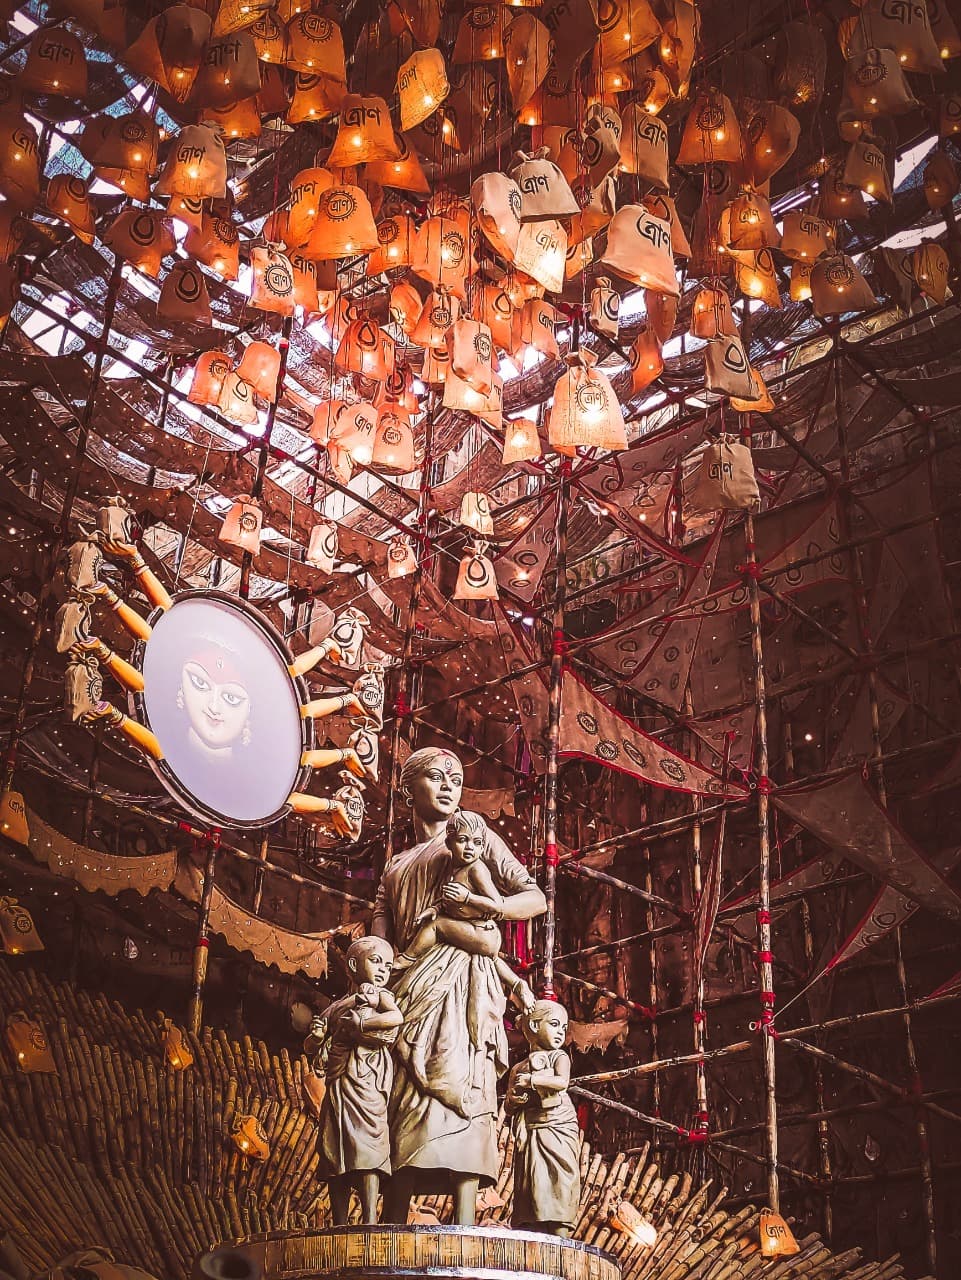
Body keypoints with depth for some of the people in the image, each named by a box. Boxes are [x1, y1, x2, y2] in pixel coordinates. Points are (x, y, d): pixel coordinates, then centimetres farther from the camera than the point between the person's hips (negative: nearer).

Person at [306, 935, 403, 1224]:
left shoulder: (380, 995, 9)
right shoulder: (338, 1006, 21)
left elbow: (397, 1017, -14)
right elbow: (310, 1045, 21)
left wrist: (355, 1024, -9)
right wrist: (318, 1036, -2)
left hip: (367, 1083, -5)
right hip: (336, 1088, 5)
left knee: (366, 1147, -16)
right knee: (335, 1157, 0)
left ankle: (369, 1221, -20)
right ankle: (340, 1227, 2)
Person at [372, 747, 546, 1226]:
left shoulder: (477, 839, 20)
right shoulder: (395, 869, 29)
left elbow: (536, 899, 10)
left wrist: (475, 902, -7)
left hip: (461, 984, -4)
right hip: (411, 988, 4)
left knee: (459, 1088, -19)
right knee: (403, 1100, -7)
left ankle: (463, 1230, -26)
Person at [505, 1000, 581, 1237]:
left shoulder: (558, 1057, 8)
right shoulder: (518, 1069, 18)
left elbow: (562, 1082, -14)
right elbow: (508, 1108, 19)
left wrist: (531, 1080, -13)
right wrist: (512, 1100, -4)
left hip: (557, 1130, -3)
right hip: (529, 1135, 3)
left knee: (558, 1182, -11)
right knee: (530, 1187, -2)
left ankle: (560, 1234, -12)